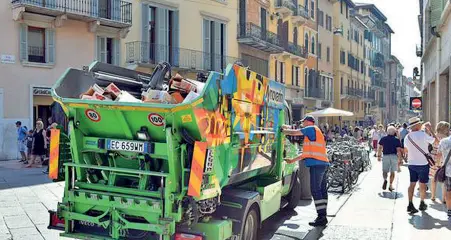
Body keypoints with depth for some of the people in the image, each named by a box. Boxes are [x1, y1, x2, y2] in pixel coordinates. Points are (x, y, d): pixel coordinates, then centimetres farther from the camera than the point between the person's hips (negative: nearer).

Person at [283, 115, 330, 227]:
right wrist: (293, 160, 30)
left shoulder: (312, 129, -2)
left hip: (317, 164, -10)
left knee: (316, 191, -10)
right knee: (322, 190, 10)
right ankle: (323, 216, 14)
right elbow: (308, 152, 29)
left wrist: (283, 130, 13)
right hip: (323, 164, 10)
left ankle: (321, 217, -12)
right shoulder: (315, 133, 27)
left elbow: (294, 132, -5)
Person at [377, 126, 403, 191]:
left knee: (385, 171, 7)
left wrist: (379, 156, 15)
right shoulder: (396, 140, -3)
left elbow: (379, 148, 6)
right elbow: (398, 150, -9)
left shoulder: (383, 139, 4)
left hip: (385, 156, 1)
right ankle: (391, 185, 12)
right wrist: (399, 158, -4)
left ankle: (385, 180, -23)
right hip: (394, 156, -1)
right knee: (392, 172, 11)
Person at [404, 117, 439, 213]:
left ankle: (410, 204, 2)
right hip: (423, 164, -4)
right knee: (422, 184, 11)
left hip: (411, 164, 4)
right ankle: (422, 203, 23)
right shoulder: (423, 135, -16)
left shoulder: (407, 137, 1)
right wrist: (429, 130, 1)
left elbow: (405, 150, 12)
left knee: (412, 184, 8)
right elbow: (436, 141, -6)